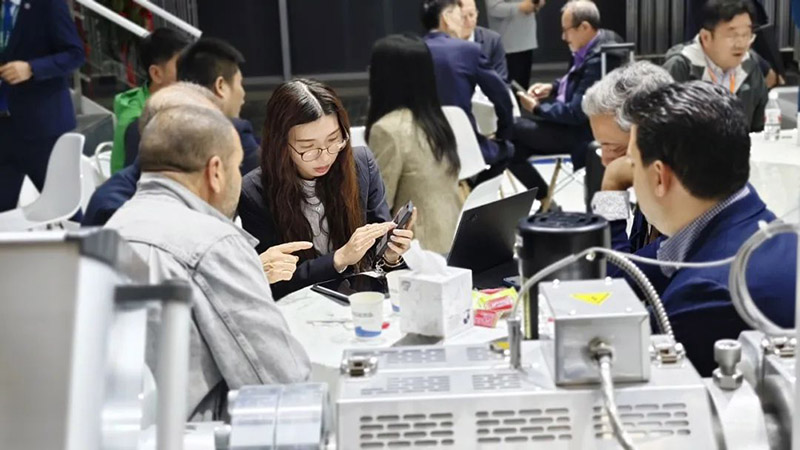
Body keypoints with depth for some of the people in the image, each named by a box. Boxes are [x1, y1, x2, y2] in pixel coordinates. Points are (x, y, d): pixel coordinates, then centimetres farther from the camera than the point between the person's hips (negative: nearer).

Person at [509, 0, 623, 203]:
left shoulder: (599, 59, -26)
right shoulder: (590, 45, 3)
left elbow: (577, 113, -26)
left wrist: (537, 108, -14)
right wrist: (552, 87, 6)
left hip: (582, 130, -9)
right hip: (570, 118, 9)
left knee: (512, 130, -13)